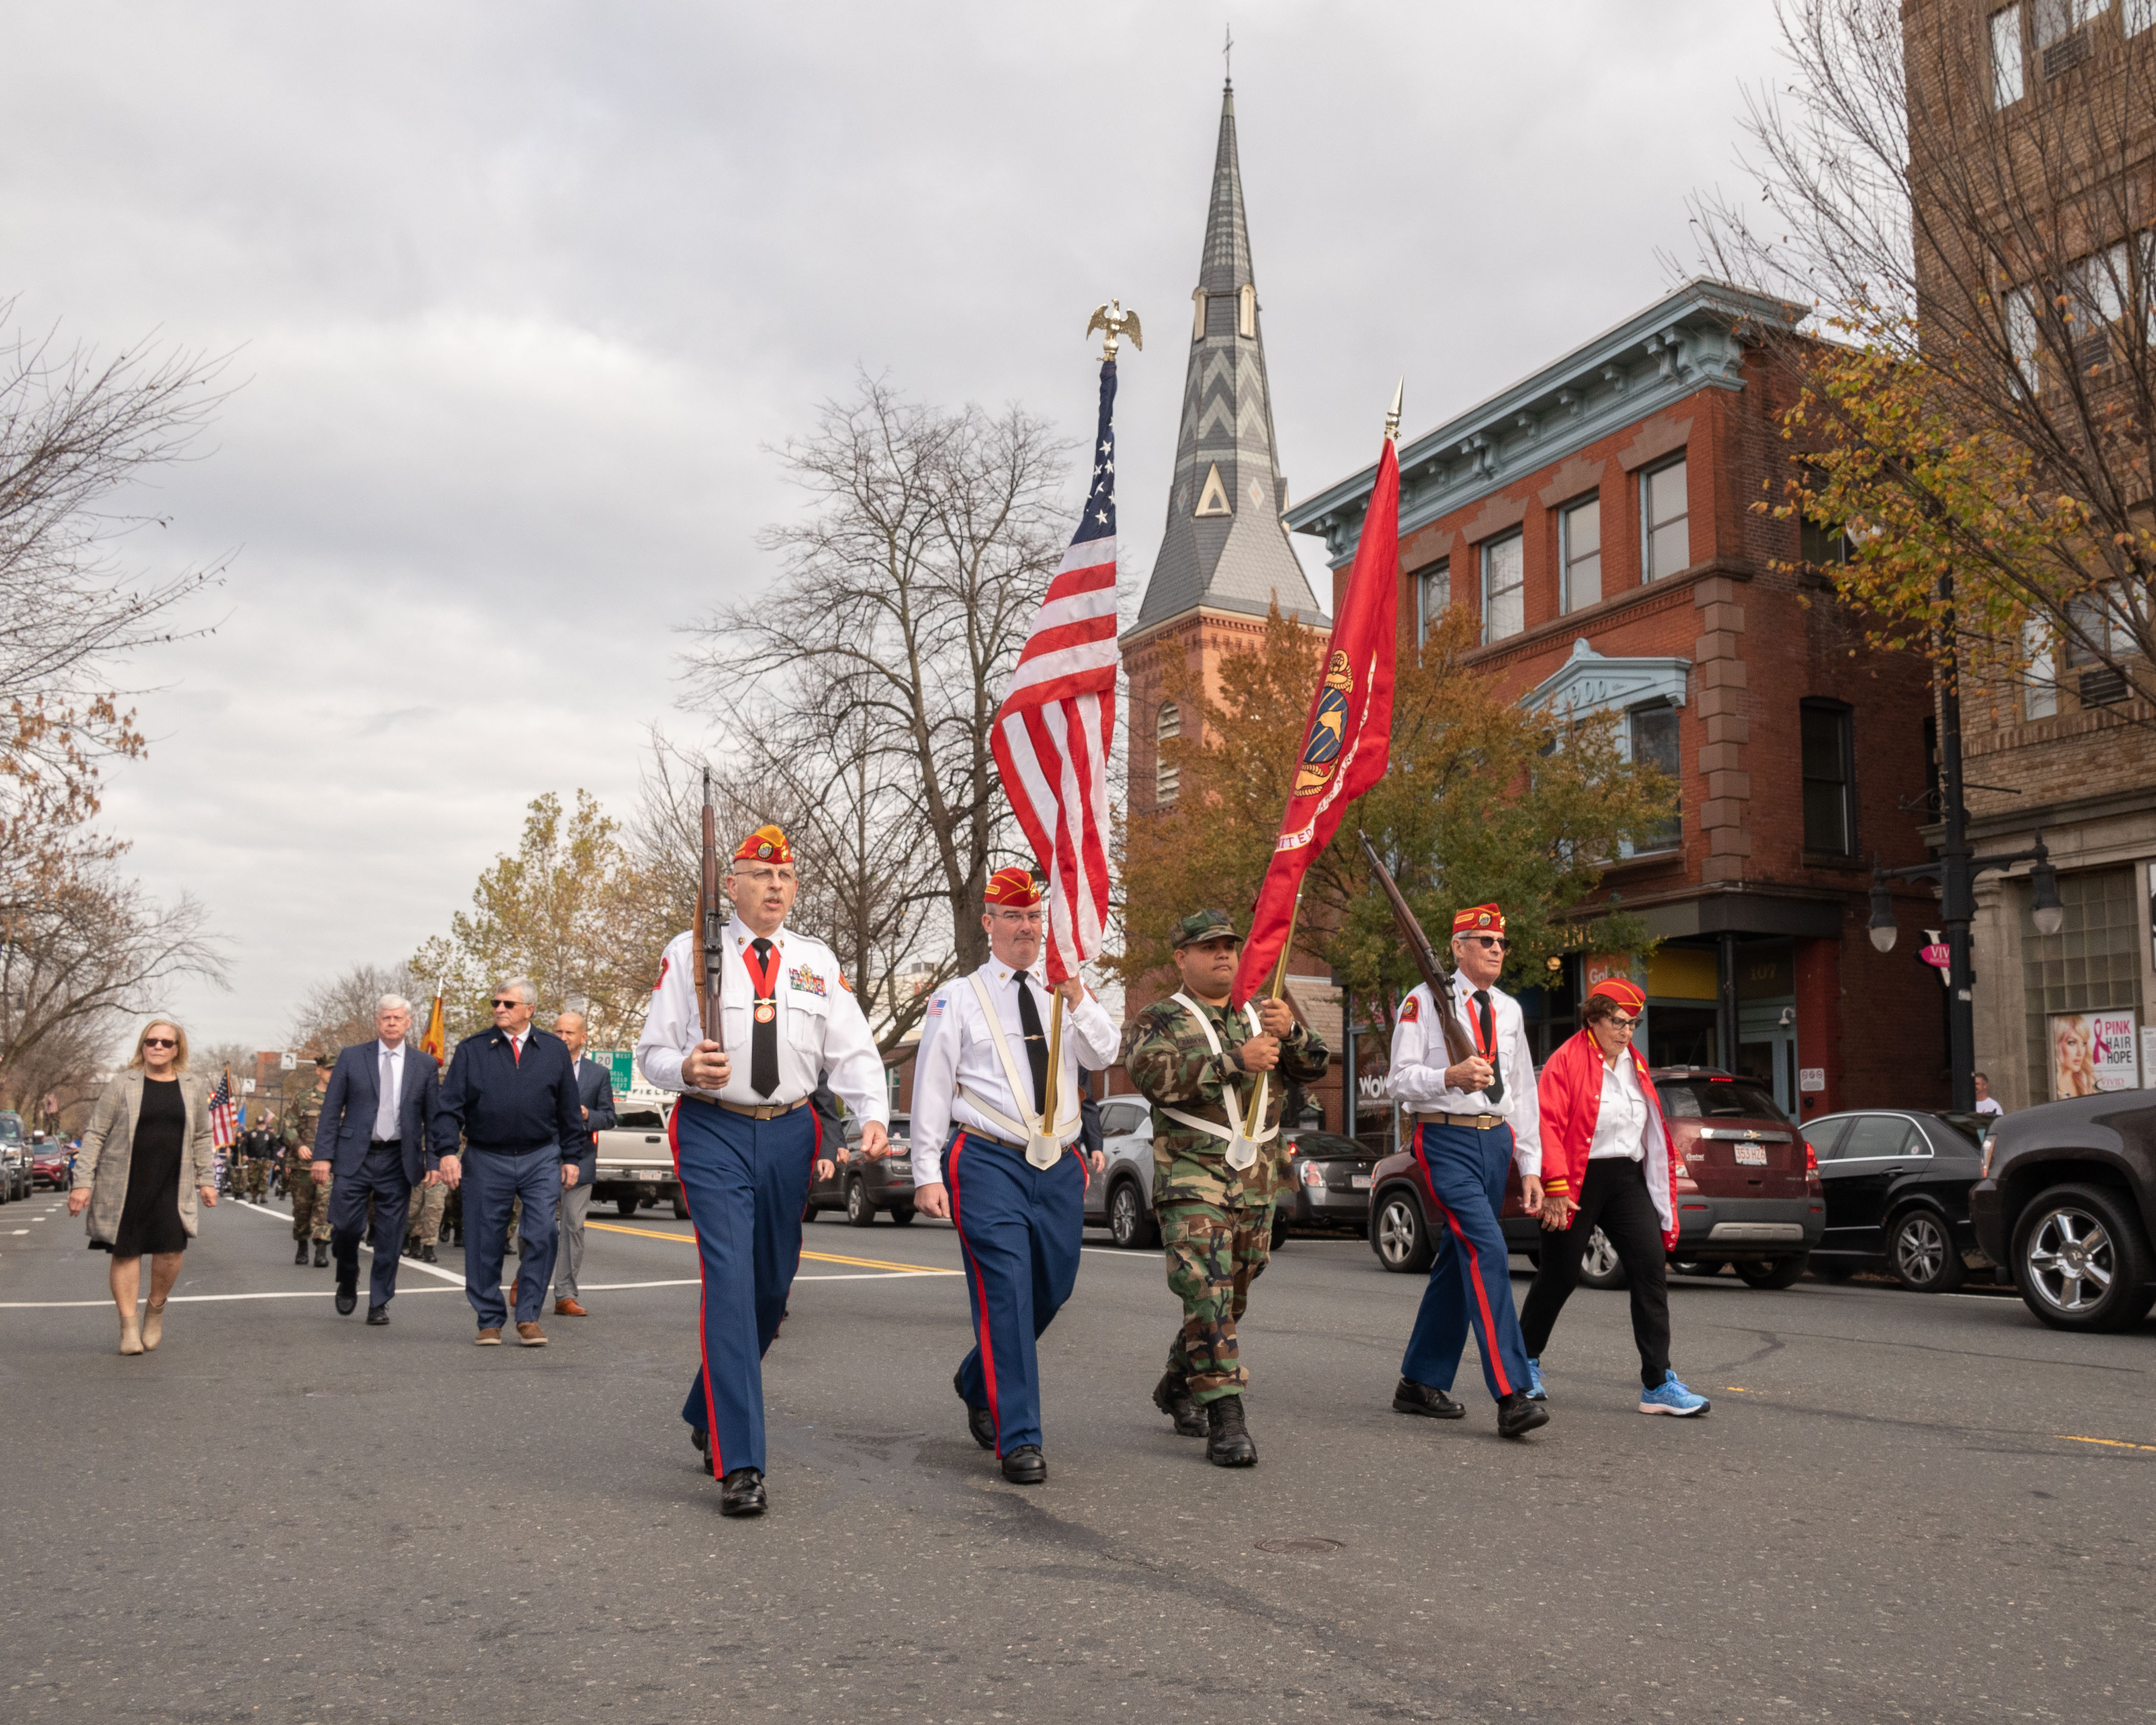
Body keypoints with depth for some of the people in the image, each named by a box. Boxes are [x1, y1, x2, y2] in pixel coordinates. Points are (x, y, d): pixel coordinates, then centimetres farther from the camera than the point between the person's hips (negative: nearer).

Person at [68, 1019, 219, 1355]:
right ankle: (129, 1326, 12)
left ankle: (156, 1310, 17)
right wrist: (83, 1183, -5)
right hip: (124, 1186, -1)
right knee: (126, 1252, 1)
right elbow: (95, 1135, 0)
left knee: (171, 1251, -8)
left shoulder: (194, 1089, 9)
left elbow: (202, 1138, 16)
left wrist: (206, 1180, 12)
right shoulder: (123, 1086, 1)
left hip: (171, 1186, 1)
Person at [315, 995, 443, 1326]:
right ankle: (348, 1280, 24)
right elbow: (331, 1110, 4)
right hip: (355, 1157, -1)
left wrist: (433, 1161, -1)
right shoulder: (352, 1058, 5)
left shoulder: (425, 1065, 6)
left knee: (390, 1237, 2)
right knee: (346, 1225, -7)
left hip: (399, 1161, 1)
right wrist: (323, 1155, -5)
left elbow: (434, 1118, 7)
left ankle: (379, 1303, 15)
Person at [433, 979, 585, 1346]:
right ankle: (490, 1320, 17)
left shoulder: (554, 1050, 8)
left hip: (541, 1158, 0)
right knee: (484, 1244, 4)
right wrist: (447, 1151, -12)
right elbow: (450, 1107, 0)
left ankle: (528, 1317, 1)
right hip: (487, 1160, 0)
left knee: (543, 1234, -10)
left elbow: (568, 1110, 12)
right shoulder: (471, 1050, 4)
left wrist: (570, 1157, 9)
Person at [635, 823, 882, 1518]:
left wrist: (873, 1117, -14)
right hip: (714, 1130, -4)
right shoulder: (690, 953, 1)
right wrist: (685, 1068, -22)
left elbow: (854, 1052, 4)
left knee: (773, 1284, 13)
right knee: (730, 1283, -14)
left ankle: (707, 1414, 37)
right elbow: (653, 1049, 2)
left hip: (791, 1133, 4)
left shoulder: (817, 961, 9)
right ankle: (739, 1464, -11)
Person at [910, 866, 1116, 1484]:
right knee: (1005, 1294, -11)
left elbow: (1103, 1055, -4)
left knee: (1052, 1290, 12)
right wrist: (928, 1173, -5)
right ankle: (1019, 1440, -5)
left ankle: (976, 1383, 37)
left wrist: (1075, 997, -18)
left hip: (1060, 1165, 5)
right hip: (988, 1161, -4)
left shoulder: (1067, 996, 13)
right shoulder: (958, 998, 4)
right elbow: (931, 1089, 1)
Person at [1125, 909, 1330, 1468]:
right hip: (1191, 1178, -5)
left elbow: (1313, 1069, 8)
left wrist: (1291, 1033, -14)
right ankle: (1226, 1420, -15)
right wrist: (1236, 1061, -24)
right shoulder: (1159, 1019, 2)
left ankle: (1178, 1386, 34)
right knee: (1207, 1293, -16)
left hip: (1257, 1185, 6)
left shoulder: (1262, 1015, 17)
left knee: (1229, 1298, 14)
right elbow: (1153, 1074, -18)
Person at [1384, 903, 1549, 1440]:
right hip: (1446, 1139, -7)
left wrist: (1530, 1165, 15)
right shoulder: (1424, 1001, -3)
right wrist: (1451, 1077, -26)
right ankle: (1512, 1396, -22)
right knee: (1487, 1252, -20)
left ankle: (1420, 1383, 22)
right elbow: (1401, 1081, -8)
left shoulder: (1509, 1010, 16)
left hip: (1496, 1140, 7)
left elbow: (1523, 1092, 19)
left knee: (1458, 1260, 10)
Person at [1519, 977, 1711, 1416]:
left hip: (1627, 1180, 6)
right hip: (1580, 1181, -6)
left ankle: (1658, 1385, -2)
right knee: (1560, 1275, 3)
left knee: (1651, 1267, -6)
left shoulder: (1634, 1064, 14)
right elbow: (1549, 1125, -14)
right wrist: (1555, 1187, -20)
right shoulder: (1567, 1060, -7)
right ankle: (1525, 1363, 25)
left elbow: (1651, 1131, 17)